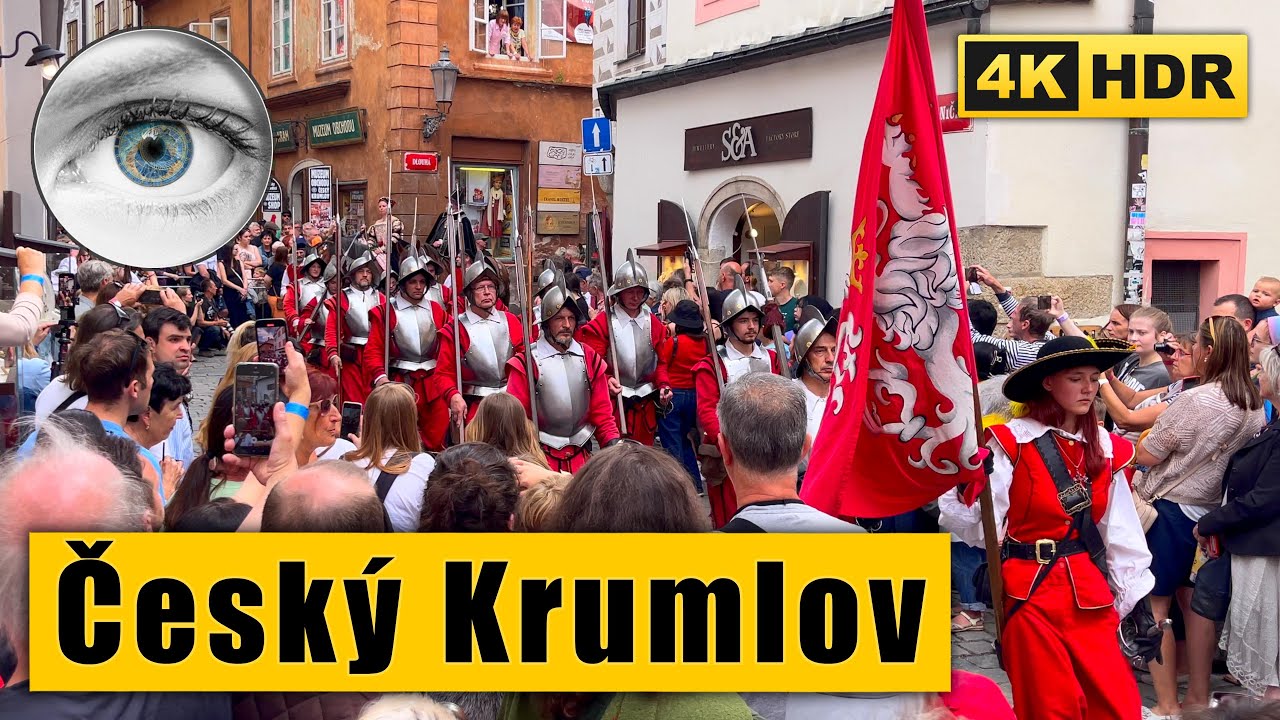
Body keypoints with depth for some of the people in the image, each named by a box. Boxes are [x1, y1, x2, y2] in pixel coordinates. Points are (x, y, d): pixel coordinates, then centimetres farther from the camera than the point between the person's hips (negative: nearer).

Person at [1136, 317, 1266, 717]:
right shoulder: (1256, 407, 1)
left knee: (1155, 604, 2)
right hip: (1211, 513, 7)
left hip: (1169, 509, -7)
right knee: (1195, 601, 16)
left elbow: (1147, 456, -15)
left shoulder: (1196, 401, -21)